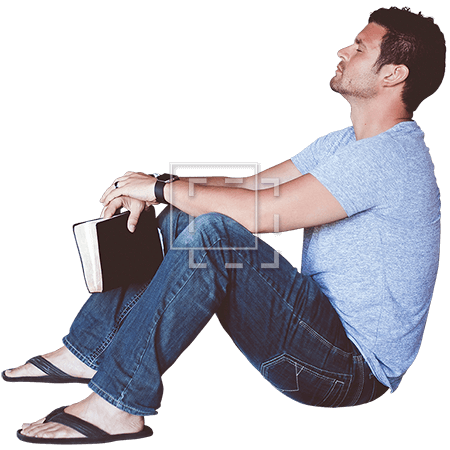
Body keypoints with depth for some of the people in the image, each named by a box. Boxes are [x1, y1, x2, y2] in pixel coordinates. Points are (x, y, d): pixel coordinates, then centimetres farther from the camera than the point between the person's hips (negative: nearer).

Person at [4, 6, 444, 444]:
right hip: (319, 325, 9)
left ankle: (116, 406, -20)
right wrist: (152, 187, -3)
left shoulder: (390, 156, -20)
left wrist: (163, 188, -12)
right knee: (182, 220, 5)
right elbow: (253, 184, 11)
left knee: (215, 233, -30)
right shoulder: (345, 144, 12)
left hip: (358, 368, -9)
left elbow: (258, 211, -26)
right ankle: (86, 351, 9)